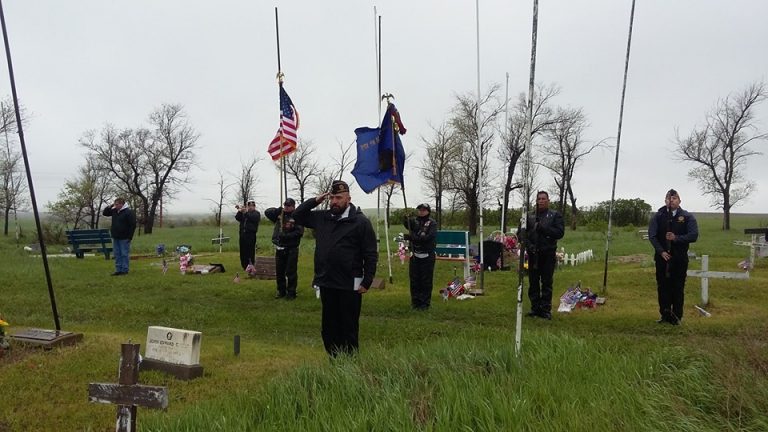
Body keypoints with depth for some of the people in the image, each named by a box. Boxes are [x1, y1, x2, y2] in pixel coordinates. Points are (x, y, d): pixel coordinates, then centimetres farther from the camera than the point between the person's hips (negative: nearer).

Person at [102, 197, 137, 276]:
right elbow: (104, 213, 21)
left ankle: (124, 270, 4)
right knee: (117, 254, 11)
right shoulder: (114, 211, 9)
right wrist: (109, 207, 2)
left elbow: (133, 225, -14)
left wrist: (130, 237, -17)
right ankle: (118, 270, 17)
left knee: (124, 254, -2)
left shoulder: (129, 212, -12)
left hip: (124, 238, -7)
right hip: (115, 237, 7)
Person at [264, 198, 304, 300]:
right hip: (279, 248, 6)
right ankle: (281, 291, 26)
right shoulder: (279, 215, 9)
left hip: (292, 249, -5)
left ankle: (291, 292, 10)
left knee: (291, 272, 0)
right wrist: (280, 210, -7)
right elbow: (267, 212, 5)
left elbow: (299, 232, -17)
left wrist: (286, 236, -21)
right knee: (279, 271, 13)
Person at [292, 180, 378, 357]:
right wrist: (315, 201, 4)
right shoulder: (321, 218, 8)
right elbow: (297, 215, 18)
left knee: (349, 329, 6)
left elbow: (370, 255, -8)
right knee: (329, 329, 15)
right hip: (326, 284, 6)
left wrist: (367, 282, -11)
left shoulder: (361, 222, -8)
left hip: (349, 286, -5)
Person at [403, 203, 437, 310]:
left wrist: (412, 237, -20)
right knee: (414, 280, 8)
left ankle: (425, 303, 9)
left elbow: (427, 238, -16)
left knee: (426, 281, 2)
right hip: (414, 256, 4)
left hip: (427, 257, -4)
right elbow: (407, 225, -9)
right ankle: (415, 301, 18)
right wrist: (406, 220, -30)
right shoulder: (414, 221, 11)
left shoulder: (432, 223, -3)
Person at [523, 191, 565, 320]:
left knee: (547, 283, 0)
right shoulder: (530, 216, 11)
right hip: (533, 254, 3)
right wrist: (528, 244, -7)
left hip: (548, 254, -3)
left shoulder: (555, 216, 4)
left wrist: (542, 228, -15)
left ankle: (546, 309, 7)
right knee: (533, 282, 7)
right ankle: (535, 308, 16)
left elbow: (560, 232, -8)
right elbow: (522, 233, 9)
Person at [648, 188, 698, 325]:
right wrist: (661, 251, -9)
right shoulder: (658, 216, 4)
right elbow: (652, 235, 1)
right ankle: (665, 314, 16)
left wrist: (676, 238, -18)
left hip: (680, 259, -1)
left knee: (678, 288, 3)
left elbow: (694, 235, -5)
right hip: (662, 257, 1)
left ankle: (677, 316, 13)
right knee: (663, 286, 6)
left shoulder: (687, 217, 2)